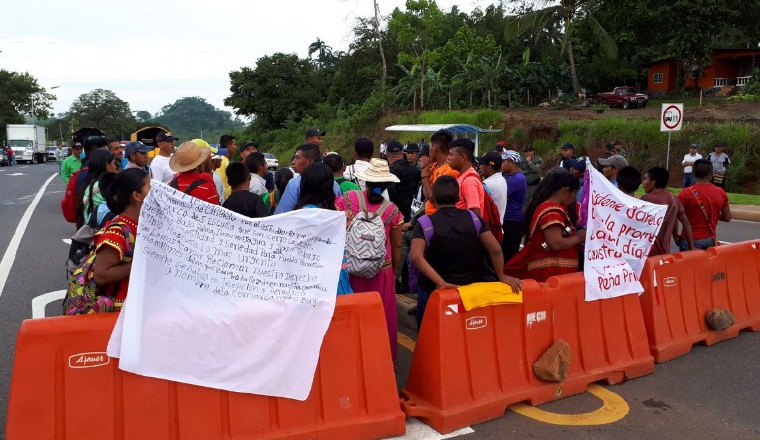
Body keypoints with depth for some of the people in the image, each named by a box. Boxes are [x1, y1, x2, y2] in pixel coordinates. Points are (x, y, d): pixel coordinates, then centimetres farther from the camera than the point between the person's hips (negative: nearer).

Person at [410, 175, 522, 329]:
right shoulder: (473, 218, -5)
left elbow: (416, 257, -27)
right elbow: (495, 250, -11)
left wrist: (440, 282, -25)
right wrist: (501, 276, 2)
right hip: (469, 287, 2)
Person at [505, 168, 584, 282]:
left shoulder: (553, 208, 15)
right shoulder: (551, 211, -17)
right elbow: (556, 244, -25)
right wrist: (579, 237, -10)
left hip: (555, 270, 10)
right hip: (549, 272, -10)